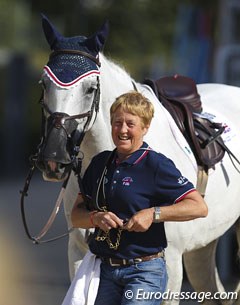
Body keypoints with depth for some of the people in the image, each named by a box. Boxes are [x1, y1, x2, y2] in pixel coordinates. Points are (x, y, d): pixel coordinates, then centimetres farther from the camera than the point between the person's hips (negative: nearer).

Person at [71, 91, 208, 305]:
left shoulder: (156, 165, -7)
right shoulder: (100, 163, 11)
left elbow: (199, 207, -13)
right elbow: (76, 216, 11)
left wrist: (153, 214, -20)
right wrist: (96, 217, -11)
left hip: (145, 272, -6)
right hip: (105, 269, 6)